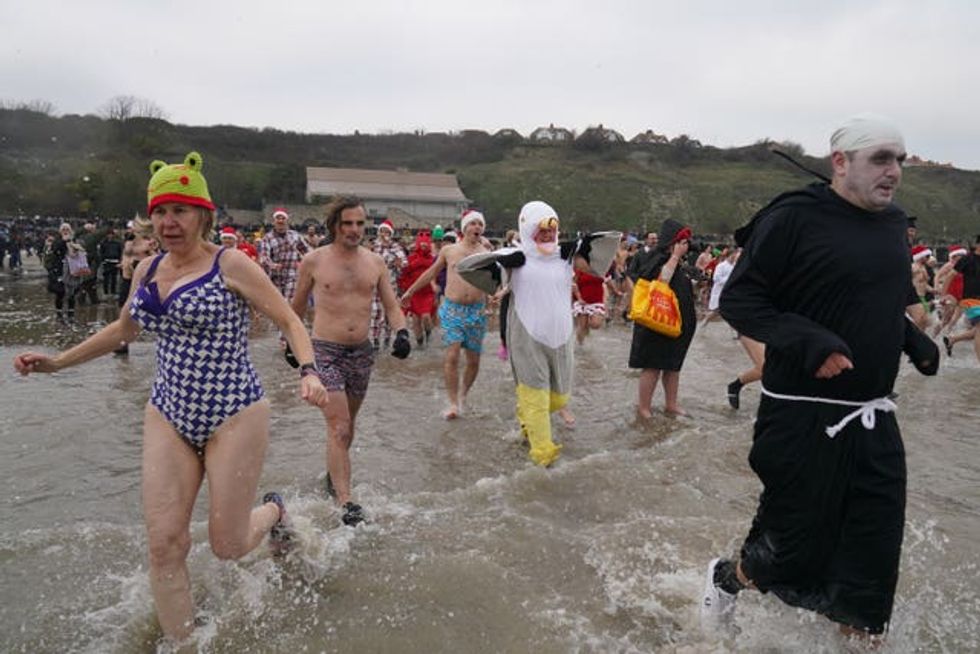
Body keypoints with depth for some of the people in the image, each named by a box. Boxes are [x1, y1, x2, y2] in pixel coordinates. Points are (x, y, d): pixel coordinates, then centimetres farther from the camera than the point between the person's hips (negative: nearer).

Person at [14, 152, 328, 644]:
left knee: (227, 546, 5)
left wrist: (308, 372, -27)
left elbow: (289, 321, -10)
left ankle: (273, 510, 40)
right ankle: (180, 641, 21)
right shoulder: (147, 270, 8)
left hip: (234, 417, -5)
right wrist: (57, 362, 23)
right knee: (164, 544, 0)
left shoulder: (230, 265, -10)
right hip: (168, 419, 5)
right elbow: (124, 329, 25)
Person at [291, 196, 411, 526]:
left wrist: (401, 332, -12)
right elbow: (298, 305, 10)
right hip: (325, 351, -4)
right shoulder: (313, 261, -4)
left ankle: (334, 475, 43)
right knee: (338, 427, -13)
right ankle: (345, 503, -11)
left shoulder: (375, 262, 5)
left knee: (346, 424, 19)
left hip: (362, 352, 4)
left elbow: (392, 305, 7)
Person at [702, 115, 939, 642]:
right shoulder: (795, 219, -13)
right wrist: (809, 342, -26)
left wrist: (914, 341, 6)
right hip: (804, 418, -7)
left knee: (873, 556, 15)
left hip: (873, 419, 7)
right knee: (796, 550, 6)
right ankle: (725, 578, 35)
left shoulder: (892, 224, 10)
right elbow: (737, 298, -14)